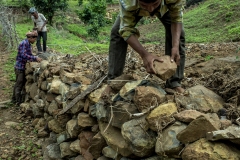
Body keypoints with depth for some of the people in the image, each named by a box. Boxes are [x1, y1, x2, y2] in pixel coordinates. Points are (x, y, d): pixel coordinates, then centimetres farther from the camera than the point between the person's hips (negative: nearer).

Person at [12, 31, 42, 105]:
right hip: (20, 67, -9)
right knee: (19, 84, -1)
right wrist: (35, 58, -29)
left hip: (23, 67, 10)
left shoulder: (28, 44, 10)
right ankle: (18, 101, 9)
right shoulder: (24, 43, -19)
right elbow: (24, 55, -29)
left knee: (19, 83, 18)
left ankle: (14, 99, 31)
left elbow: (29, 54, 14)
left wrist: (37, 58, -1)